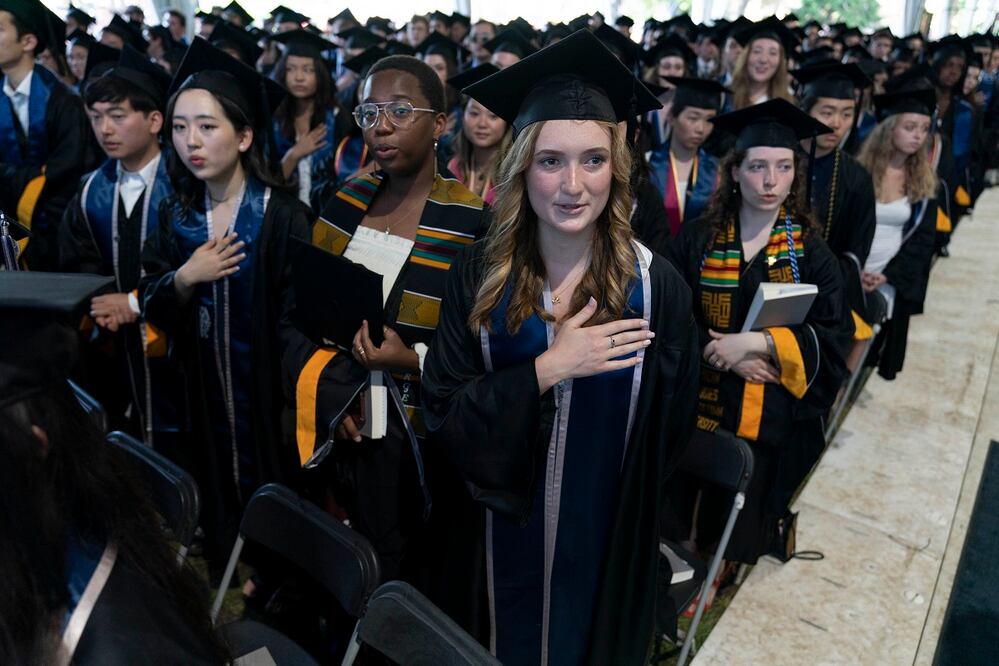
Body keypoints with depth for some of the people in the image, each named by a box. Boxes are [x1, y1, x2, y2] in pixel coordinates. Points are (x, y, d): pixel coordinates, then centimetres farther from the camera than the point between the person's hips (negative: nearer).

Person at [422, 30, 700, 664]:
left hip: (606, 541, 0)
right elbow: (444, 414, -13)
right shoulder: (479, 277, -12)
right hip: (498, 537, 1)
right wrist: (547, 370, -24)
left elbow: (667, 434, -4)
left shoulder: (656, 286, -13)